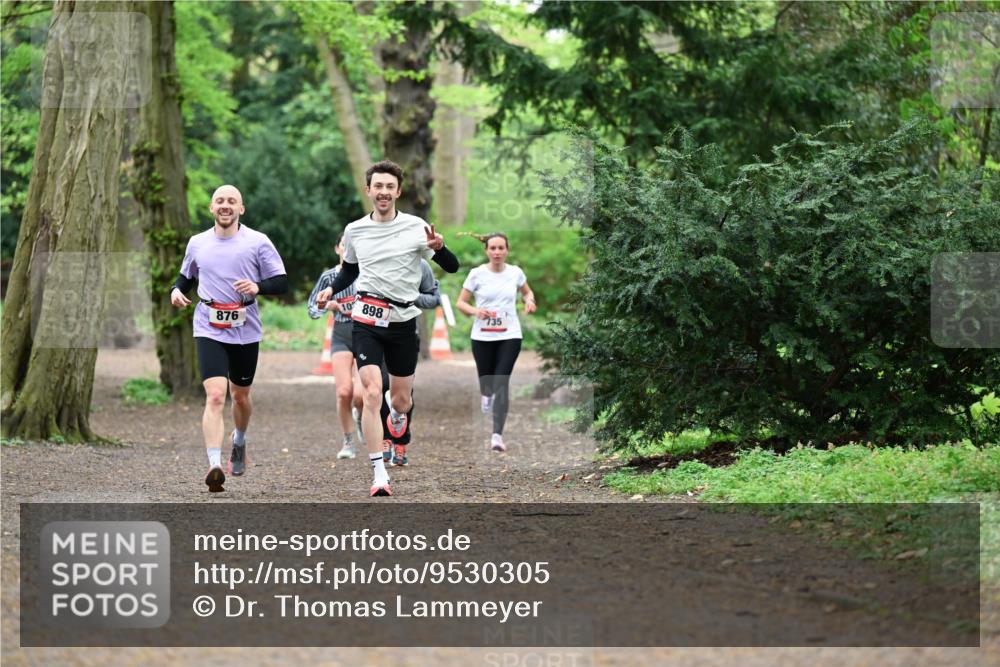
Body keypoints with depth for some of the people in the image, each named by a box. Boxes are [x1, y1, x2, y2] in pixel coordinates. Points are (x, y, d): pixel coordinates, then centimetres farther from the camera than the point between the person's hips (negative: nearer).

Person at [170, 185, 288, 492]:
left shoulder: (258, 242, -1)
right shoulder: (197, 243, 7)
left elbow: (281, 282, -2)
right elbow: (186, 276, 23)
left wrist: (258, 287, -22)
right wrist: (177, 291, 0)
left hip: (246, 332, 0)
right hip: (209, 331, 0)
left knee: (240, 396, 16)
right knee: (215, 396, -17)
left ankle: (239, 441, 48)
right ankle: (214, 466, -25)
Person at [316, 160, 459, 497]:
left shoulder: (415, 227, -3)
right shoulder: (355, 230, 4)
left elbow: (452, 267, -3)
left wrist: (438, 248, -24)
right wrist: (331, 289, 4)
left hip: (403, 321, 0)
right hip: (367, 320, 0)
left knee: (401, 399, 10)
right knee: (372, 392, -17)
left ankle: (397, 415, 51)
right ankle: (379, 475, -16)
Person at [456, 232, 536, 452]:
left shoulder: (515, 273, 1)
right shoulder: (477, 274, -5)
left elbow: (527, 291, 21)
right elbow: (460, 302, 1)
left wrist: (529, 300, -2)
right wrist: (475, 310, -19)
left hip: (509, 336, 0)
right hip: (482, 337, 0)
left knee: (501, 383, -14)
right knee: (486, 381, 11)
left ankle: (497, 435, -18)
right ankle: (487, 395, 52)